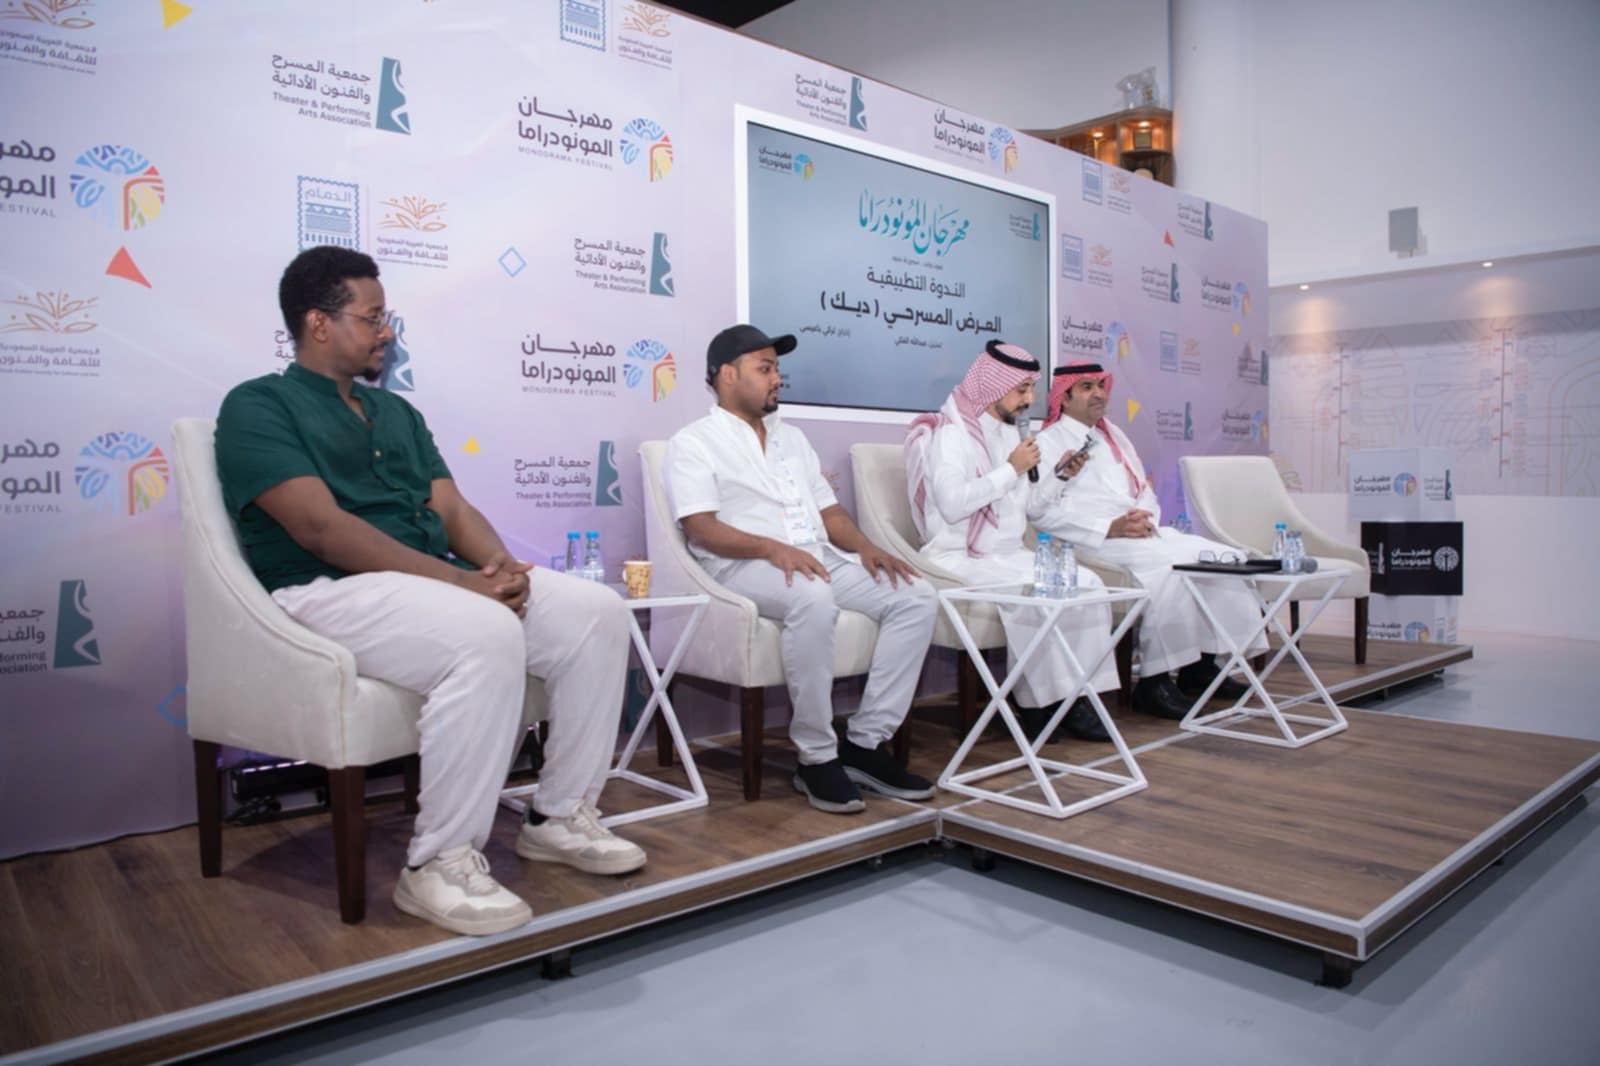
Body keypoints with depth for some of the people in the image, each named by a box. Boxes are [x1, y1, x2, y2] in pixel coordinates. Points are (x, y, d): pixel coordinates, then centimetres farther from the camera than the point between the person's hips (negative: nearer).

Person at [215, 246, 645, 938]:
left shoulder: (395, 411, 23)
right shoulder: (258, 406, 0)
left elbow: (451, 507, 13)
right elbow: (320, 525, -15)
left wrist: (498, 561, -11)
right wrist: (458, 580, -21)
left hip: (438, 580, 8)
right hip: (329, 592, -7)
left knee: (597, 612, -11)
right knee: (486, 637, -36)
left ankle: (560, 816, 0)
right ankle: (439, 864, -21)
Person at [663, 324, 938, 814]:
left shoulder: (791, 437, 25)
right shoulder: (694, 441, 3)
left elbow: (828, 511, 20)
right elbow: (700, 528, -11)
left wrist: (865, 547, -1)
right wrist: (772, 548, -26)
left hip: (818, 558, 7)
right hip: (745, 567, -7)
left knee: (917, 597, -13)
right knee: (813, 599, -39)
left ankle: (865, 743, -12)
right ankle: (816, 758, -24)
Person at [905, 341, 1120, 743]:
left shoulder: (1009, 431, 18)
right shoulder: (949, 430, -9)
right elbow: (952, 504, -25)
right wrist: (1011, 469, -16)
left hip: (1010, 554, 8)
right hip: (961, 558, -8)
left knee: (1088, 584, -12)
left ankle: (1077, 694, -9)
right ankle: (1037, 703, -13)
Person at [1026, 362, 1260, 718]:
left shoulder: (1114, 436, 27)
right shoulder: (1048, 442, 1)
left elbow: (1145, 491, 24)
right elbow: (1042, 511, -12)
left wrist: (1146, 518, -2)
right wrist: (1110, 528, -19)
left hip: (1142, 533, 8)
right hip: (1095, 543, -8)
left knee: (1220, 556, -8)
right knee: (1169, 565, -31)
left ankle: (1199, 666, -3)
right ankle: (1153, 681, -24)